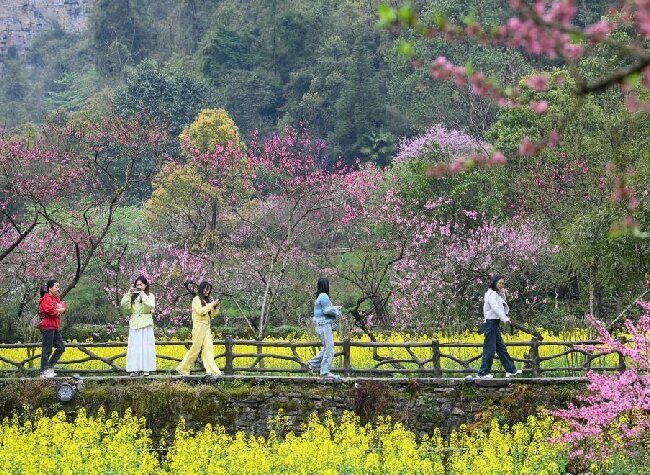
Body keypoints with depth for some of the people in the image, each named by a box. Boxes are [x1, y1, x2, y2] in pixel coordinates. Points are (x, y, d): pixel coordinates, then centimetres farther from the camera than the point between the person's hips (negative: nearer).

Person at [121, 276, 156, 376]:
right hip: (134, 324, 3)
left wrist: (143, 296, -14)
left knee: (145, 346, -4)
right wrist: (128, 294, -7)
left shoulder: (150, 296, 5)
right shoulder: (132, 296, 12)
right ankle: (135, 369, 0)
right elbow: (123, 305, 1)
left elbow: (151, 306, -12)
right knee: (134, 347, -1)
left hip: (146, 324, -3)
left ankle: (146, 369, -3)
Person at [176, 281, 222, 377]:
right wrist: (211, 305, -15)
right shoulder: (196, 300, -4)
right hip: (199, 326, -6)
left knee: (208, 348, -3)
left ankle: (211, 370, -11)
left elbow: (212, 314, 17)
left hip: (207, 327, 6)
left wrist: (217, 307, 1)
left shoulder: (208, 300, 14)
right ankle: (183, 368, 8)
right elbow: (200, 311, -17)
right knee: (196, 348, -4)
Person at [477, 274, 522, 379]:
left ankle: (510, 370, 14)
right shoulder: (491, 294, -10)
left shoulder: (497, 294, 20)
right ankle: (483, 373, -4)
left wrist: (502, 295, 4)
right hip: (491, 322, -10)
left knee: (501, 348, 11)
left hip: (495, 324, 10)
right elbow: (495, 308, -22)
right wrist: (505, 318, -32)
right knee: (490, 349, -8)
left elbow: (503, 308, 14)